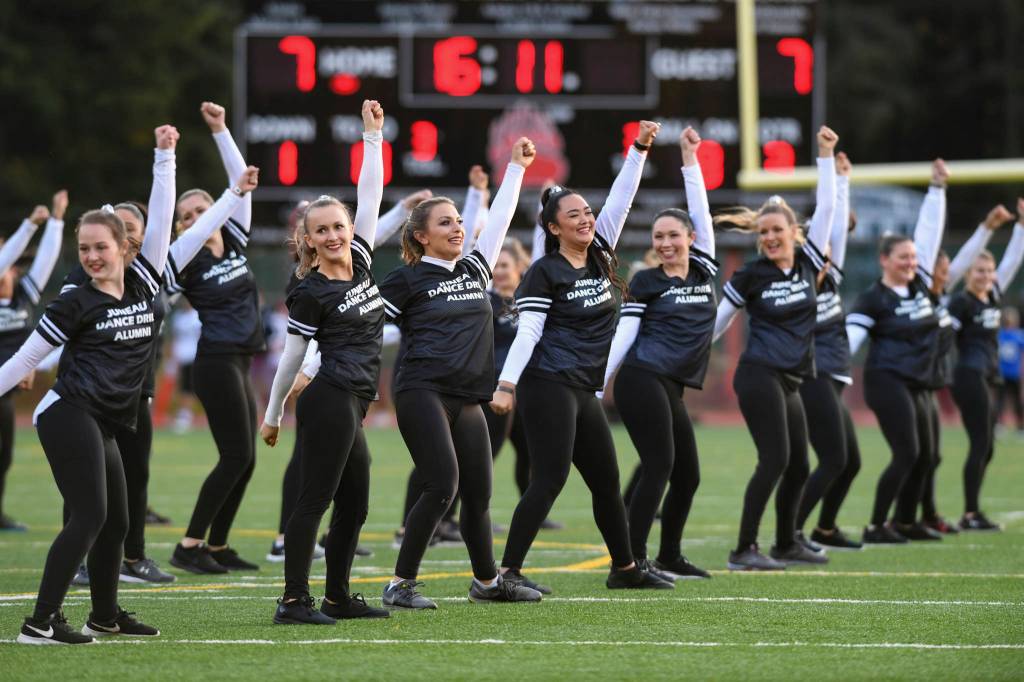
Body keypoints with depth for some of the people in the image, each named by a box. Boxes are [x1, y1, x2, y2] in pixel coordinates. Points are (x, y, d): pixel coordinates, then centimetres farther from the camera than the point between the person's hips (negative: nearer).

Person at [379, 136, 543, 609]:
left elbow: (499, 218, 24)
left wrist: (516, 166, 27)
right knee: (442, 484, -18)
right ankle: (400, 584, -12)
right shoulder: (406, 281, -1)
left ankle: (487, 581, 27)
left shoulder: (474, 270, 16)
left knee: (478, 494, 10)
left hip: (466, 400, 6)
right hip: (422, 392, -6)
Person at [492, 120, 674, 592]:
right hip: (547, 387, -8)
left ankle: (625, 568, 26)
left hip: (582, 391, 8)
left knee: (606, 481, 14)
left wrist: (640, 149, 4)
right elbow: (527, 332, -14)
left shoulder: (599, 257, 12)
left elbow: (620, 200, 11)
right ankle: (508, 570, -13)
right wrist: (506, 385, -21)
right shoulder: (545, 273, -8)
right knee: (549, 479, -13)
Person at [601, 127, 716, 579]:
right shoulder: (645, 283, 2)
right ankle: (633, 559, -15)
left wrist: (690, 160, 11)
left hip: (671, 388, 6)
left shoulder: (704, 273, 14)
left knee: (688, 474, 7)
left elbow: (701, 213, 11)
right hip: (642, 380, -6)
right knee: (659, 466, -14)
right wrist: (597, 385, -6)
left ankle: (669, 558, 19)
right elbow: (623, 336, -1)